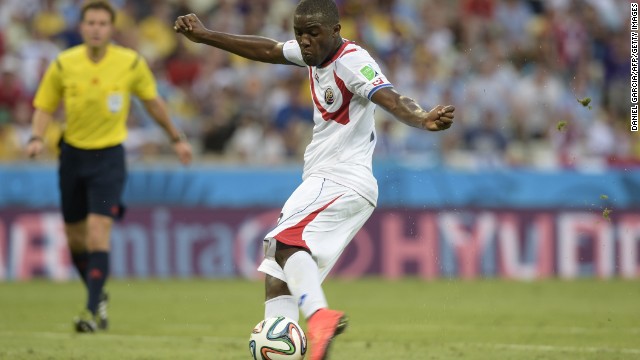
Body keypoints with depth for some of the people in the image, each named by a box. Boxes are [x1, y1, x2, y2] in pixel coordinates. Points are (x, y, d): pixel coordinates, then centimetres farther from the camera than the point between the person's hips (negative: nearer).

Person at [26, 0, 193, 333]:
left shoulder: (131, 64, -7)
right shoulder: (63, 65, -6)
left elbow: (152, 101, 10)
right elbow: (44, 106, 4)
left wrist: (176, 138, 18)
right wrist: (36, 137, -15)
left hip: (109, 157, -3)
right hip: (73, 154, 3)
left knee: (98, 231, -18)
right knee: (75, 237, 10)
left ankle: (93, 311, -18)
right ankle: (98, 295, 35)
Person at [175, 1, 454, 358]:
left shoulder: (352, 61, -16)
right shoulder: (315, 52, 11)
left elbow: (391, 99, -31)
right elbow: (266, 50, 25)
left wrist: (424, 120, -51)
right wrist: (206, 36, 30)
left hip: (344, 181, -10)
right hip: (321, 178, 10)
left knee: (285, 241, -31)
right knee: (279, 279, 4)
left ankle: (319, 315, -49)